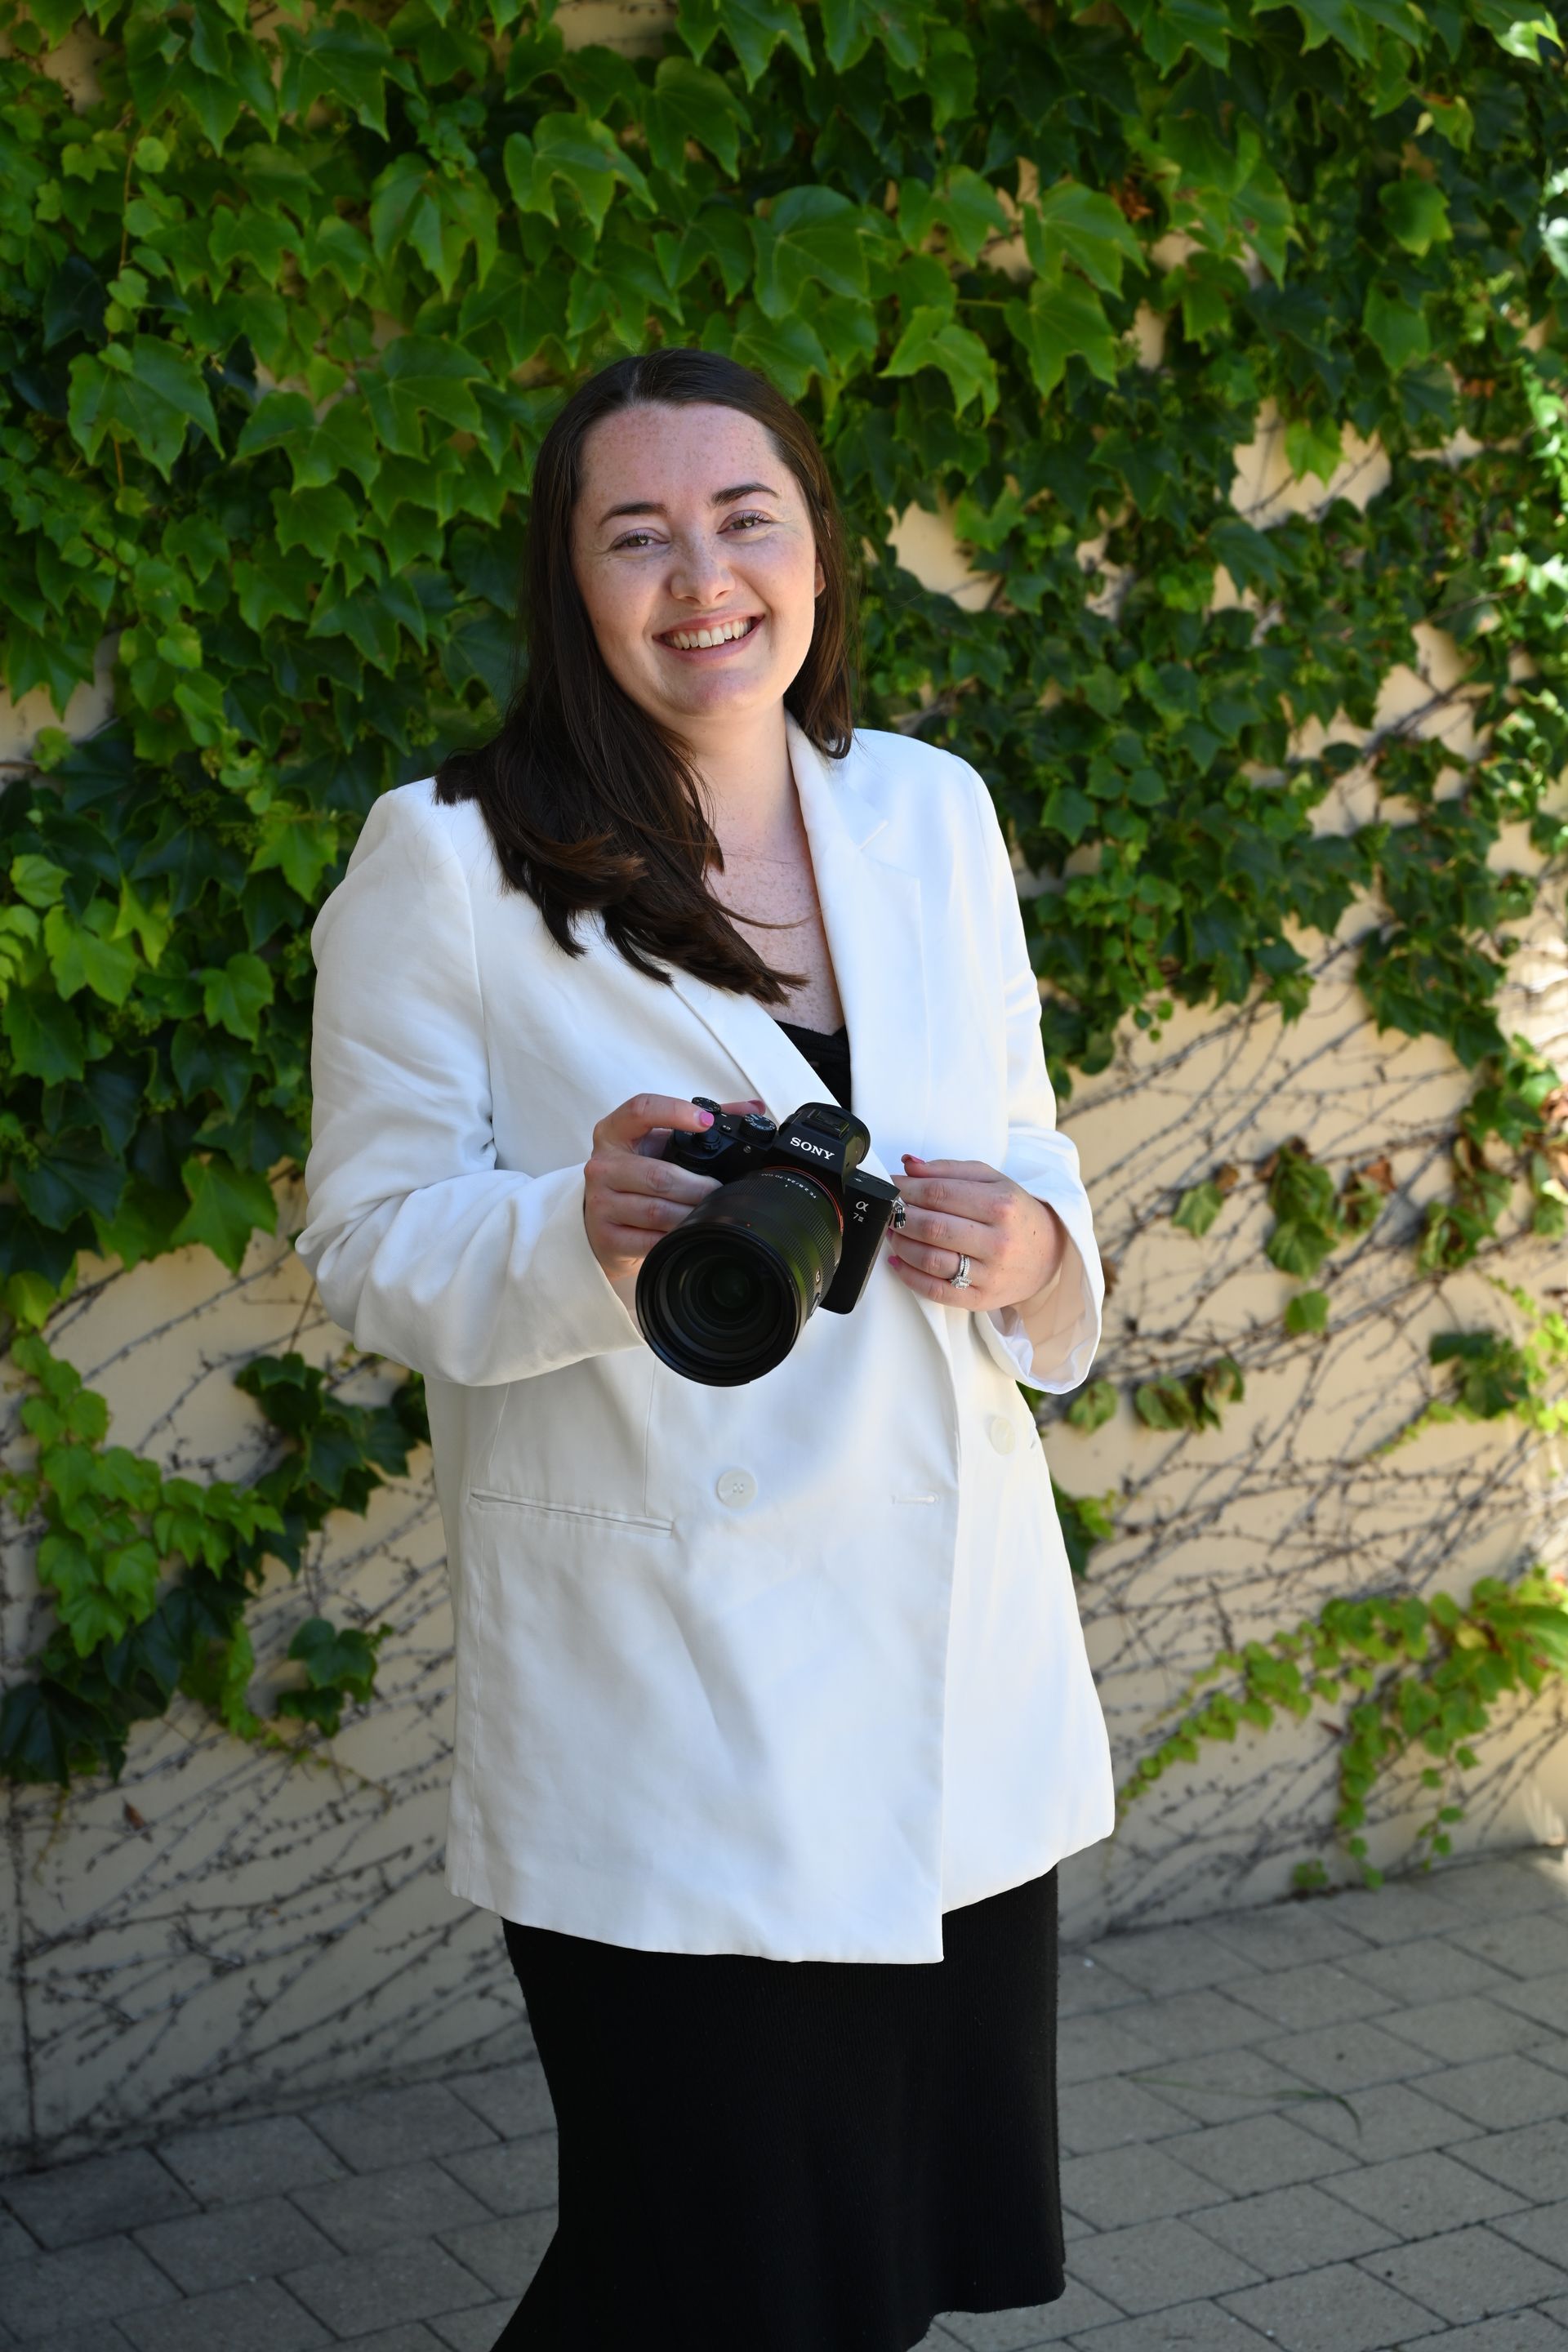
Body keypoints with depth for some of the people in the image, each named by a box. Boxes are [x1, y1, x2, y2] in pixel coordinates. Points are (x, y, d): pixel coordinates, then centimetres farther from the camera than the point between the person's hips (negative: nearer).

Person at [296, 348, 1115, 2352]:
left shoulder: (931, 812, 8)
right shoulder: (446, 859, -6)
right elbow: (371, 1247, -4)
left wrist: (1025, 1242, -8)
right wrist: (582, 1228, -24)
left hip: (950, 1657, 5)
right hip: (660, 1710, -5)